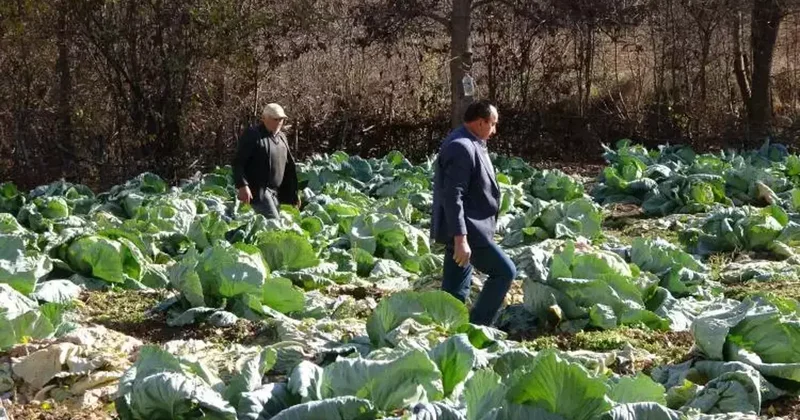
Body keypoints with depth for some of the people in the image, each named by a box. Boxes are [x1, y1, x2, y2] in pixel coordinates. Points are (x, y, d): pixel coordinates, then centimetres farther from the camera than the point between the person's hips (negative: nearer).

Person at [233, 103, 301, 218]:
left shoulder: (281, 137, 17)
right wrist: (242, 186, -23)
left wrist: (294, 193, 21)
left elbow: (289, 167, 23)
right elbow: (238, 162, -12)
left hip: (276, 192, 8)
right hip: (258, 190, -8)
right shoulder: (252, 135, -6)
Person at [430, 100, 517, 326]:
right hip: (466, 230, -11)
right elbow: (452, 197, -25)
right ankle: (477, 326, -1)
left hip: (463, 230, 11)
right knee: (504, 271, -5)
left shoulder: (470, 144, 16)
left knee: (456, 289, 12)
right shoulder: (461, 148, -19)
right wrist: (460, 238, -28)